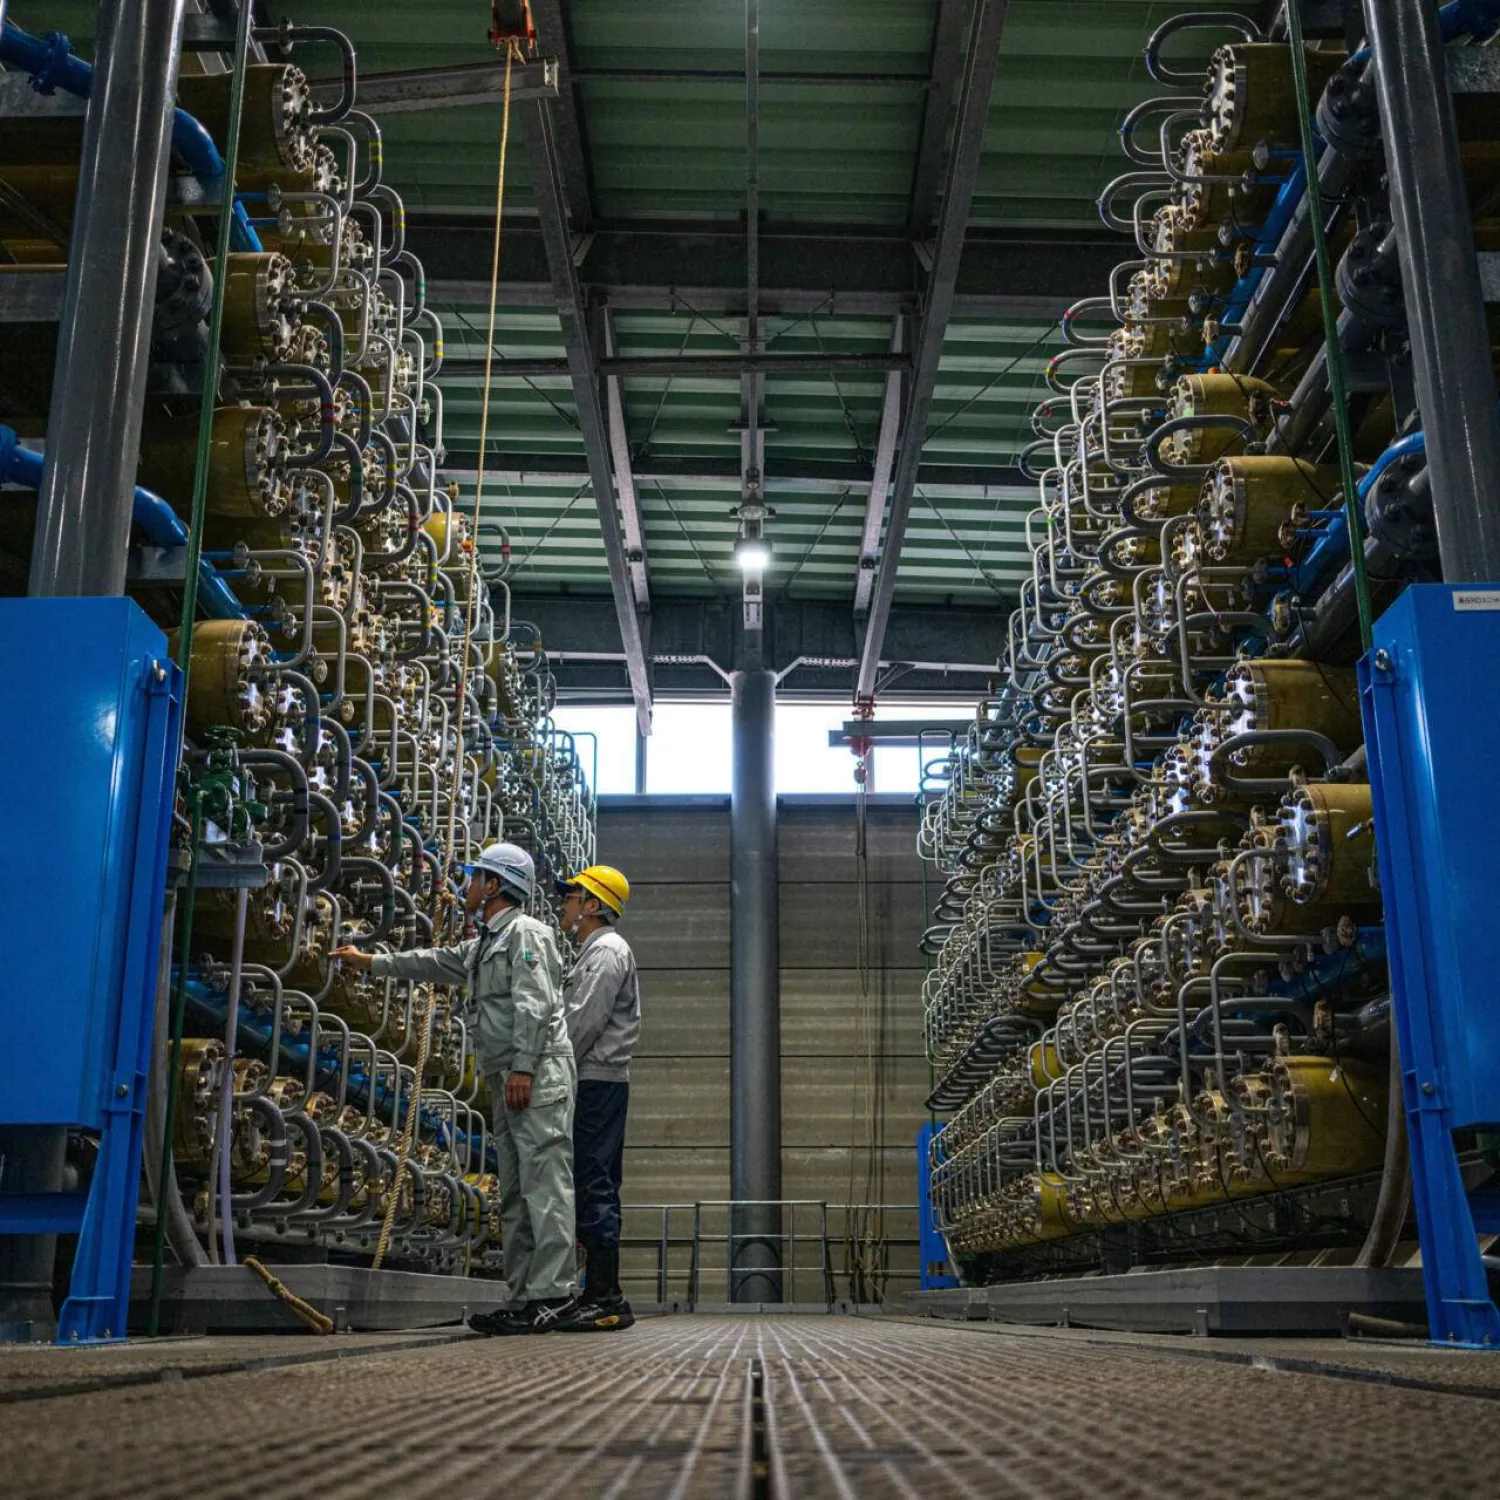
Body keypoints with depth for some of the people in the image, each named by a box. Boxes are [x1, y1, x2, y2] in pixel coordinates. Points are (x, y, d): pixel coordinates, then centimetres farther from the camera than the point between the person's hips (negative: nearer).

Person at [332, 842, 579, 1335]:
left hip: (540, 1076, -10)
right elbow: (432, 963, 38)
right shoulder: (481, 947, 25)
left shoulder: (526, 933, -4)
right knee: (514, 1193, 6)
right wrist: (370, 962, 45)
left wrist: (523, 1068, -23)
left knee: (544, 1184, -14)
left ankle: (553, 1292, -17)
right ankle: (525, 1298, 7)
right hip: (507, 1081, 10)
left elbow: (535, 1005, -15)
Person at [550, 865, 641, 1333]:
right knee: (595, 1188, 9)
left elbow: (583, 1022, -17)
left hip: (597, 1083, -10)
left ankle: (605, 1300, -12)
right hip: (597, 1084, 10)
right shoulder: (595, 952, 24)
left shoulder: (607, 950, -8)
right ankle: (602, 1297, 12)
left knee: (593, 1187, -12)